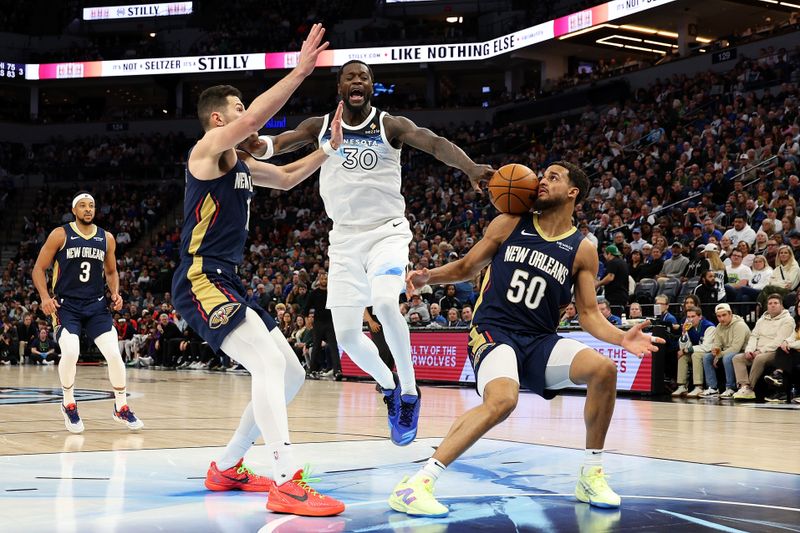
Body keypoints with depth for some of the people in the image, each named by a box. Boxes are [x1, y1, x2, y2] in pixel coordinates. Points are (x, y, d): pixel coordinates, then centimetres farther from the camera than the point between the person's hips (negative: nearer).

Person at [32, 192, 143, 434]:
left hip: (96, 305, 3)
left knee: (114, 355, -9)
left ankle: (122, 408, 10)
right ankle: (69, 405, 1)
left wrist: (115, 292, 1)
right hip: (66, 305, -3)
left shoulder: (106, 238, 7)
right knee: (70, 353, -24)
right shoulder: (60, 235, -3)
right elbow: (38, 269, -1)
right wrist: (45, 297, -15)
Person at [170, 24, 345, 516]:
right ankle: (288, 483, -33)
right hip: (201, 279, -10)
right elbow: (254, 119, -26)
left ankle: (227, 468, 19)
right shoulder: (209, 148, -8)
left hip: (229, 282, 10)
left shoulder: (241, 162, 19)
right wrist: (300, 71, -26)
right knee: (269, 363, -26)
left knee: (291, 373, 9)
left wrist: (329, 148, 22)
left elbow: (287, 178, 34)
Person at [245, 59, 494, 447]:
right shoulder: (321, 127, 4)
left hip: (386, 230, -3)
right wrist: (256, 146, -33)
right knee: (346, 334, 0)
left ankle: (409, 392, -13)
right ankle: (388, 385, 29)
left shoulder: (391, 125, -5)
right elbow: (277, 143, -7)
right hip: (345, 237, 3)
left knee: (385, 303, -30)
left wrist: (469, 167, -41)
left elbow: (434, 142, -21)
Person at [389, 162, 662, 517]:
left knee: (604, 369, -21)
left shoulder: (582, 250, 6)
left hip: (540, 340, 3)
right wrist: (429, 276, -7)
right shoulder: (509, 225, 4)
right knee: (502, 400, -34)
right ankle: (416, 484, -31)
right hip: (493, 332, -3)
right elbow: (467, 267, 12)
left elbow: (588, 314, 6)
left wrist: (622, 338, -12)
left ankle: (591, 476, -2)